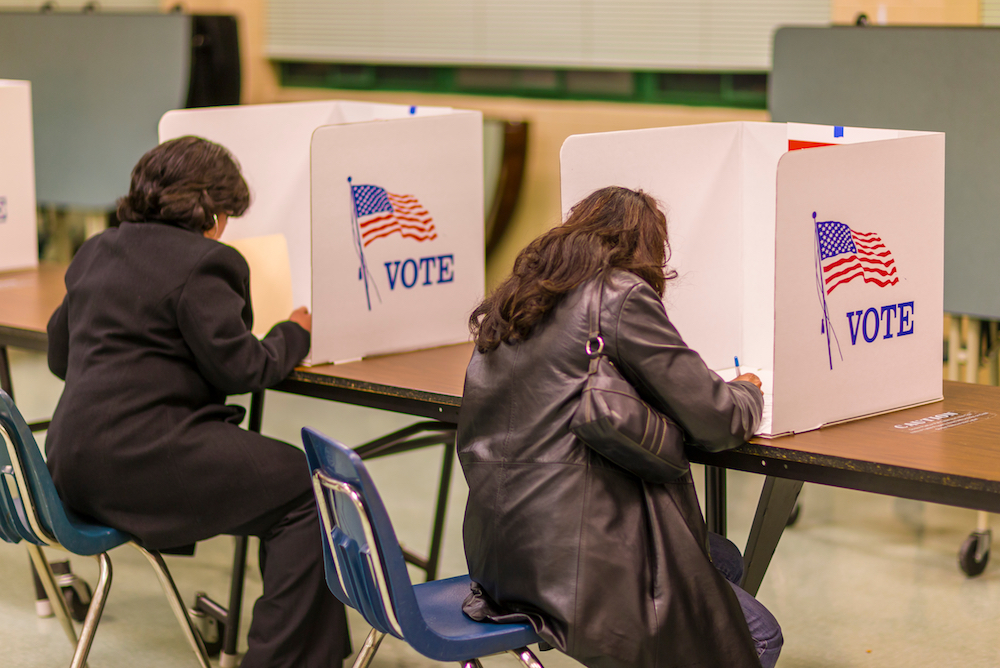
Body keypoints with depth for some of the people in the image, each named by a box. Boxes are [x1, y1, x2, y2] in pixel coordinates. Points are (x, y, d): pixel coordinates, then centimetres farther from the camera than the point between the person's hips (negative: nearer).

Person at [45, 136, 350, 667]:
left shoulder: (96, 251, 18)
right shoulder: (201, 264, -9)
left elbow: (59, 354, 25)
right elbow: (241, 368, -11)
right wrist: (295, 333, 8)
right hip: (139, 458, -10)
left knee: (283, 482, 18)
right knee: (304, 494, -4)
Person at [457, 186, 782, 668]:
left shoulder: (514, 299, 13)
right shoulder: (622, 296, -10)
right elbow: (710, 420, -9)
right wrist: (748, 393, 14)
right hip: (573, 562, -9)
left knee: (724, 560, 23)